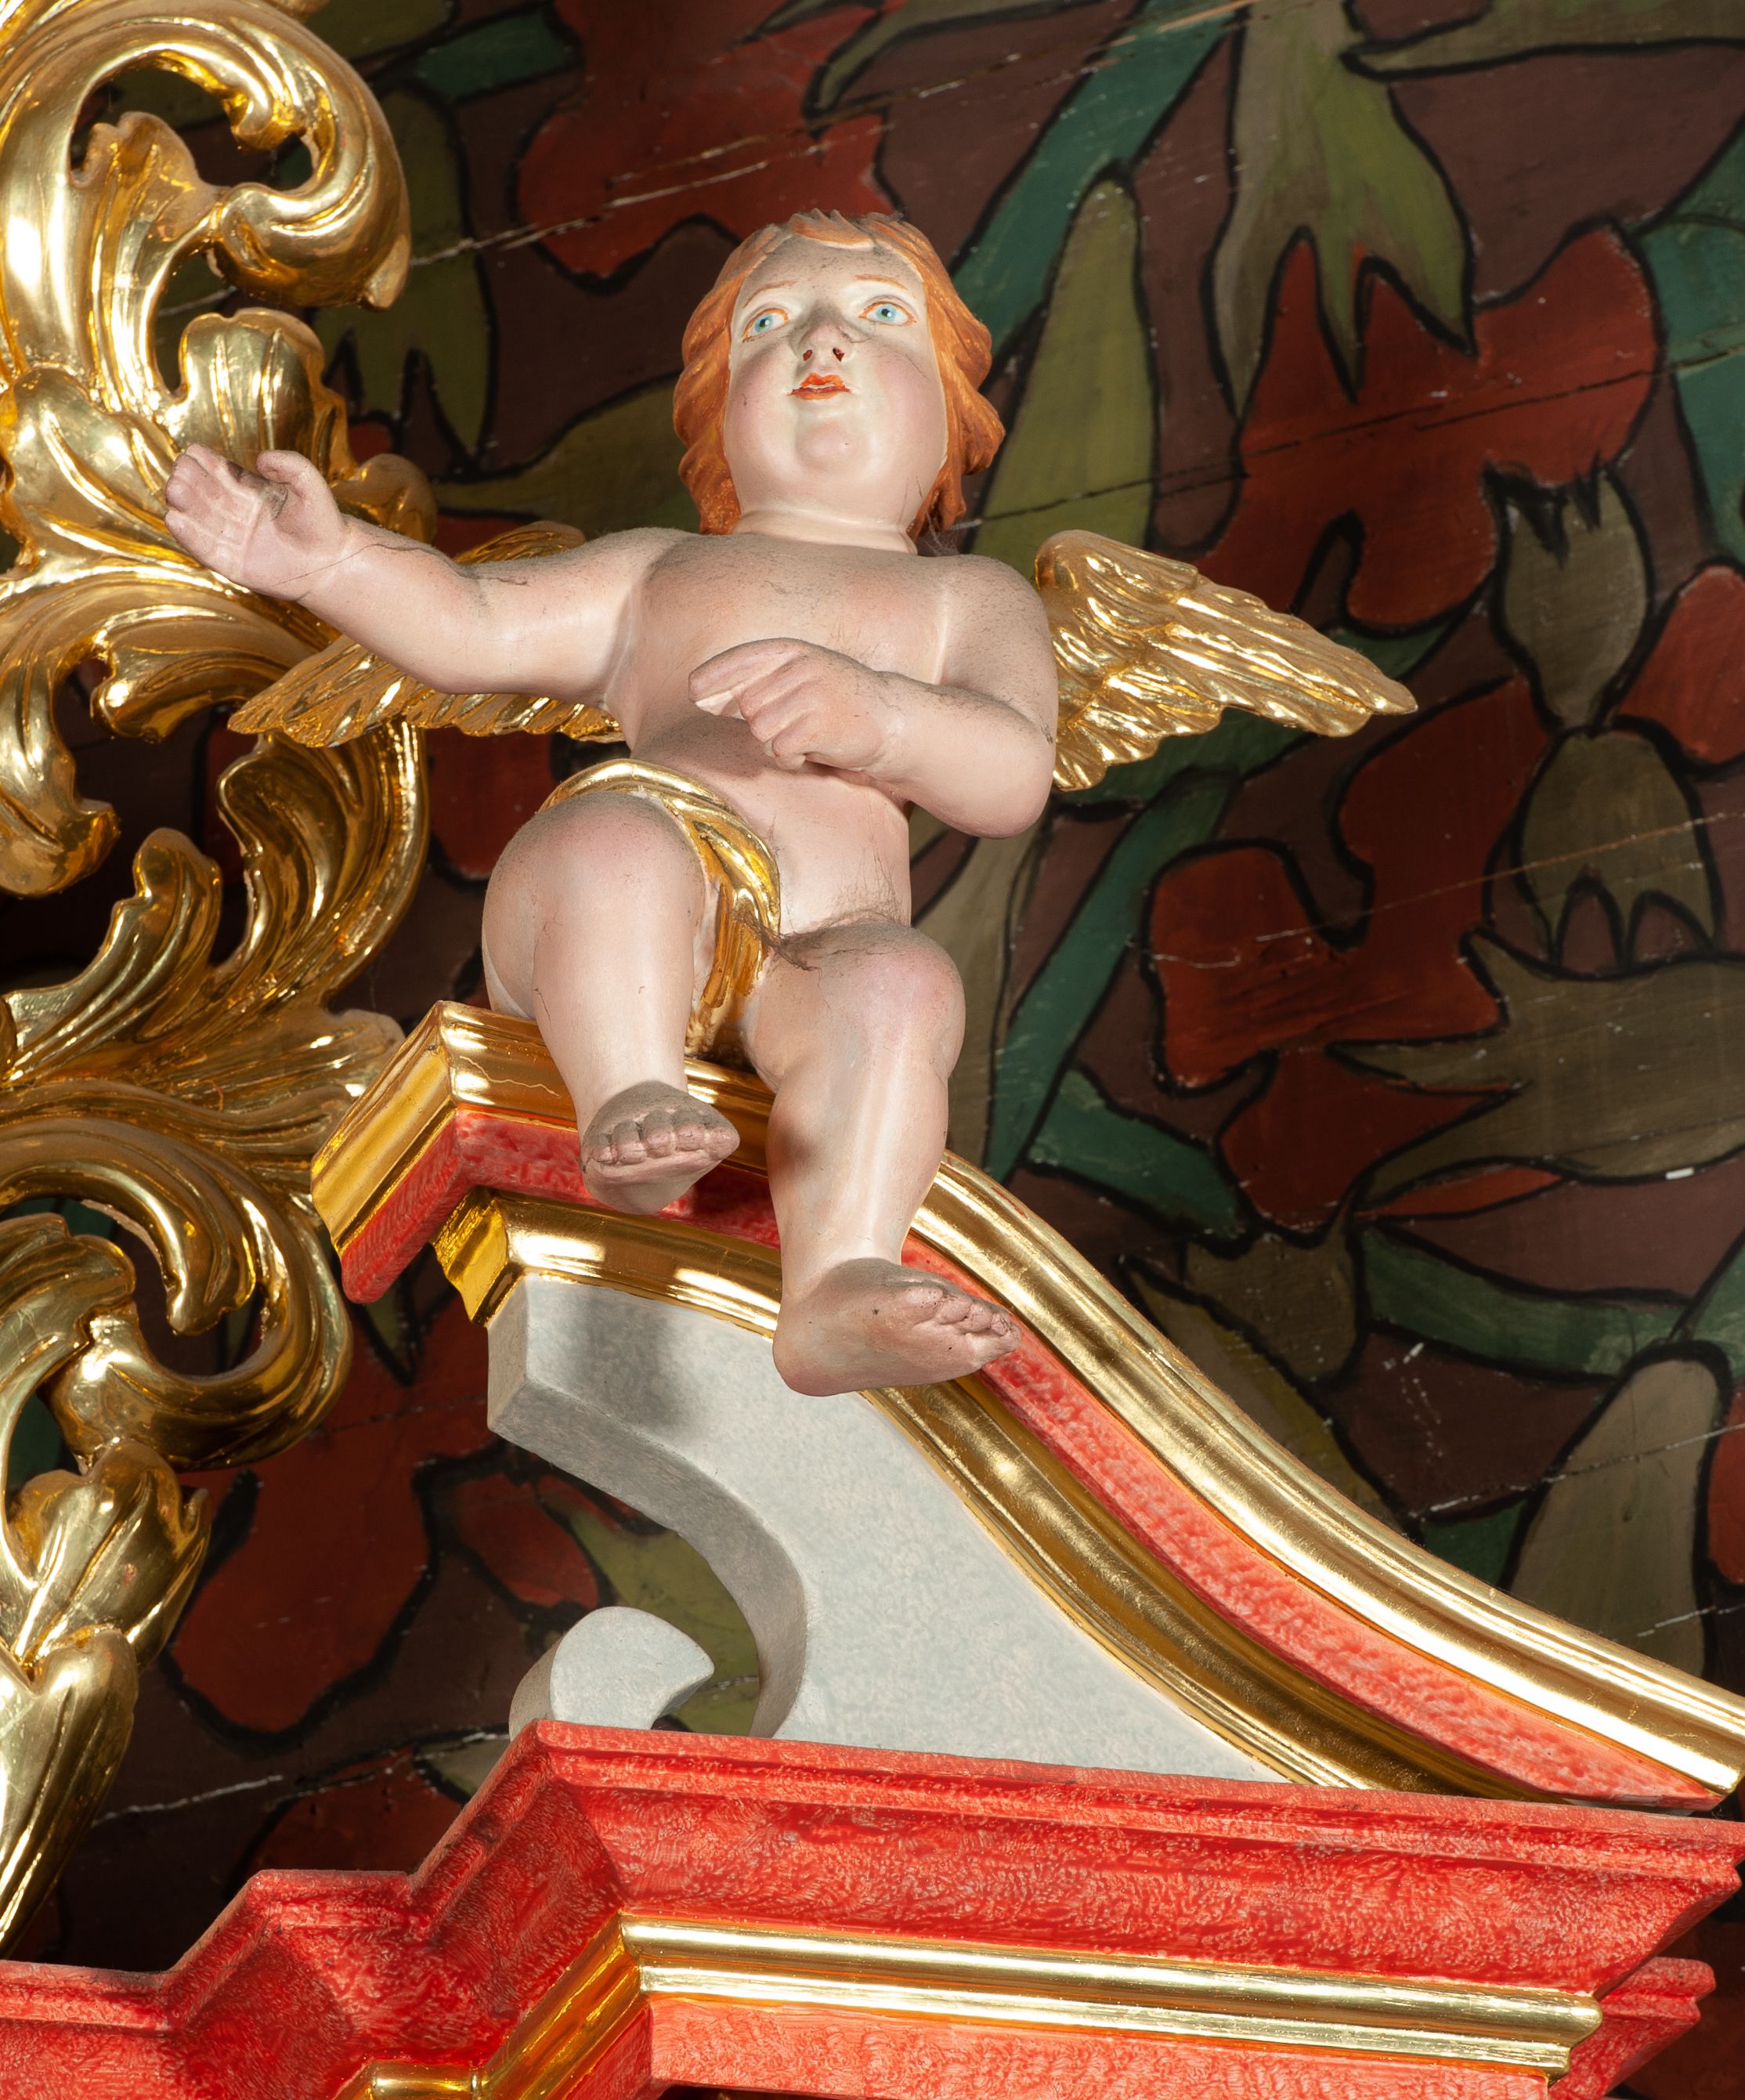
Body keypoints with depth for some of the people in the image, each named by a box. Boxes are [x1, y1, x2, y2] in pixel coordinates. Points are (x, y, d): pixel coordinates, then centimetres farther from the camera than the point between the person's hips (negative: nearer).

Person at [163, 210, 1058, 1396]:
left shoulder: (970, 598, 31)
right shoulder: (664, 572, 39)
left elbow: (1014, 779, 10)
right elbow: (471, 629, 24)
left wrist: (875, 715, -11)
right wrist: (327, 559, 4)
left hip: (814, 952, -1)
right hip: (608, 940, 1)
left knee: (905, 982, -36)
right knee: (617, 841, -34)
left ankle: (837, 1294, -56)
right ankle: (634, 1109, -52)